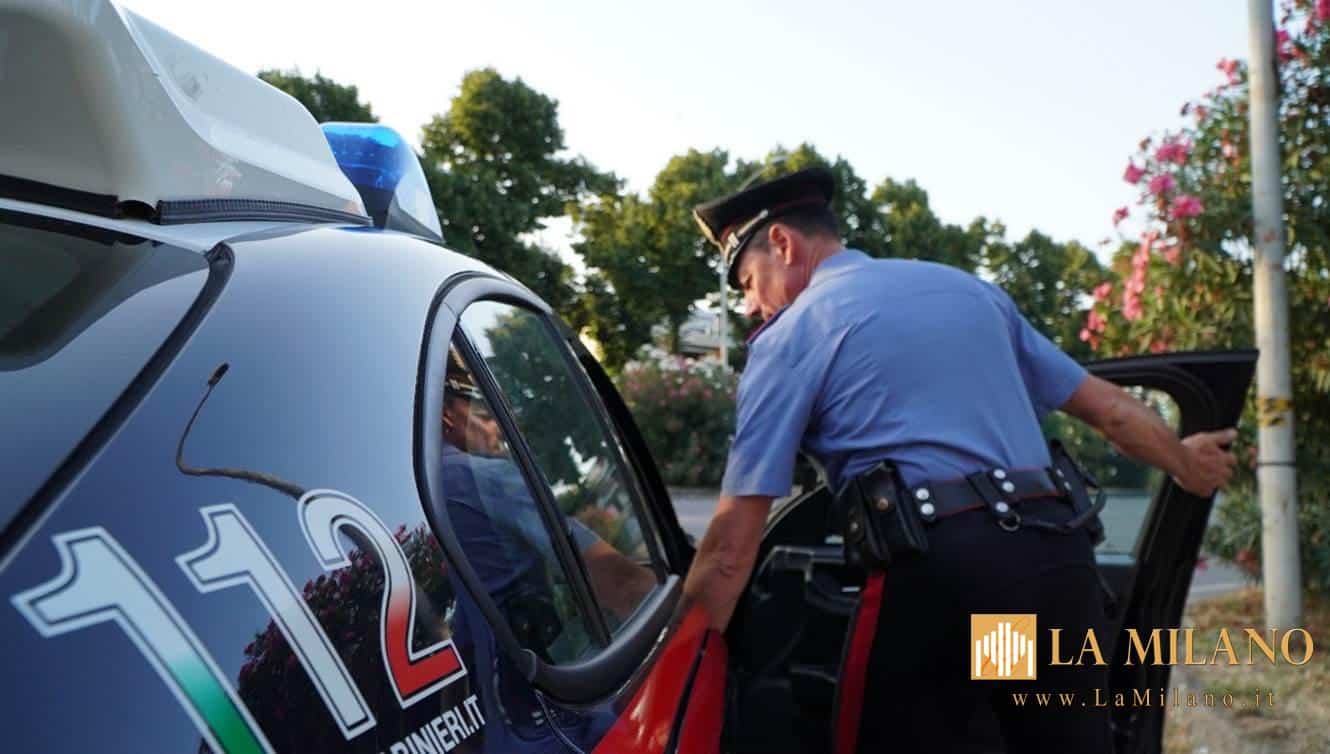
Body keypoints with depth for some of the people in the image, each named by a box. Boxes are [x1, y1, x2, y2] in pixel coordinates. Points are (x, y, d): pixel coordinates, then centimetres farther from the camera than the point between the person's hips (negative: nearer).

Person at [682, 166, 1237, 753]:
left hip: (936, 574, -6)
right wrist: (1186, 465, 44)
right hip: (1057, 557, 6)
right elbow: (1108, 408, 26)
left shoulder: (790, 336, 2)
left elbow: (735, 536, -4)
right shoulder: (968, 287, 20)